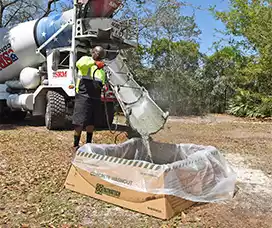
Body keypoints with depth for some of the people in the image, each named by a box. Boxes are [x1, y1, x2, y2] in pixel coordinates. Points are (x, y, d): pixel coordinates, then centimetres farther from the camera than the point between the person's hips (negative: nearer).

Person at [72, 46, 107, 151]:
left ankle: (88, 144, 26)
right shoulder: (86, 59, 2)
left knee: (91, 123, 13)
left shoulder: (102, 69, 22)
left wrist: (104, 87, 6)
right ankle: (76, 145, 6)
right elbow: (79, 64, -23)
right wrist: (94, 62, -30)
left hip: (96, 98, 7)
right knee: (80, 123, -6)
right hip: (83, 96, -7)